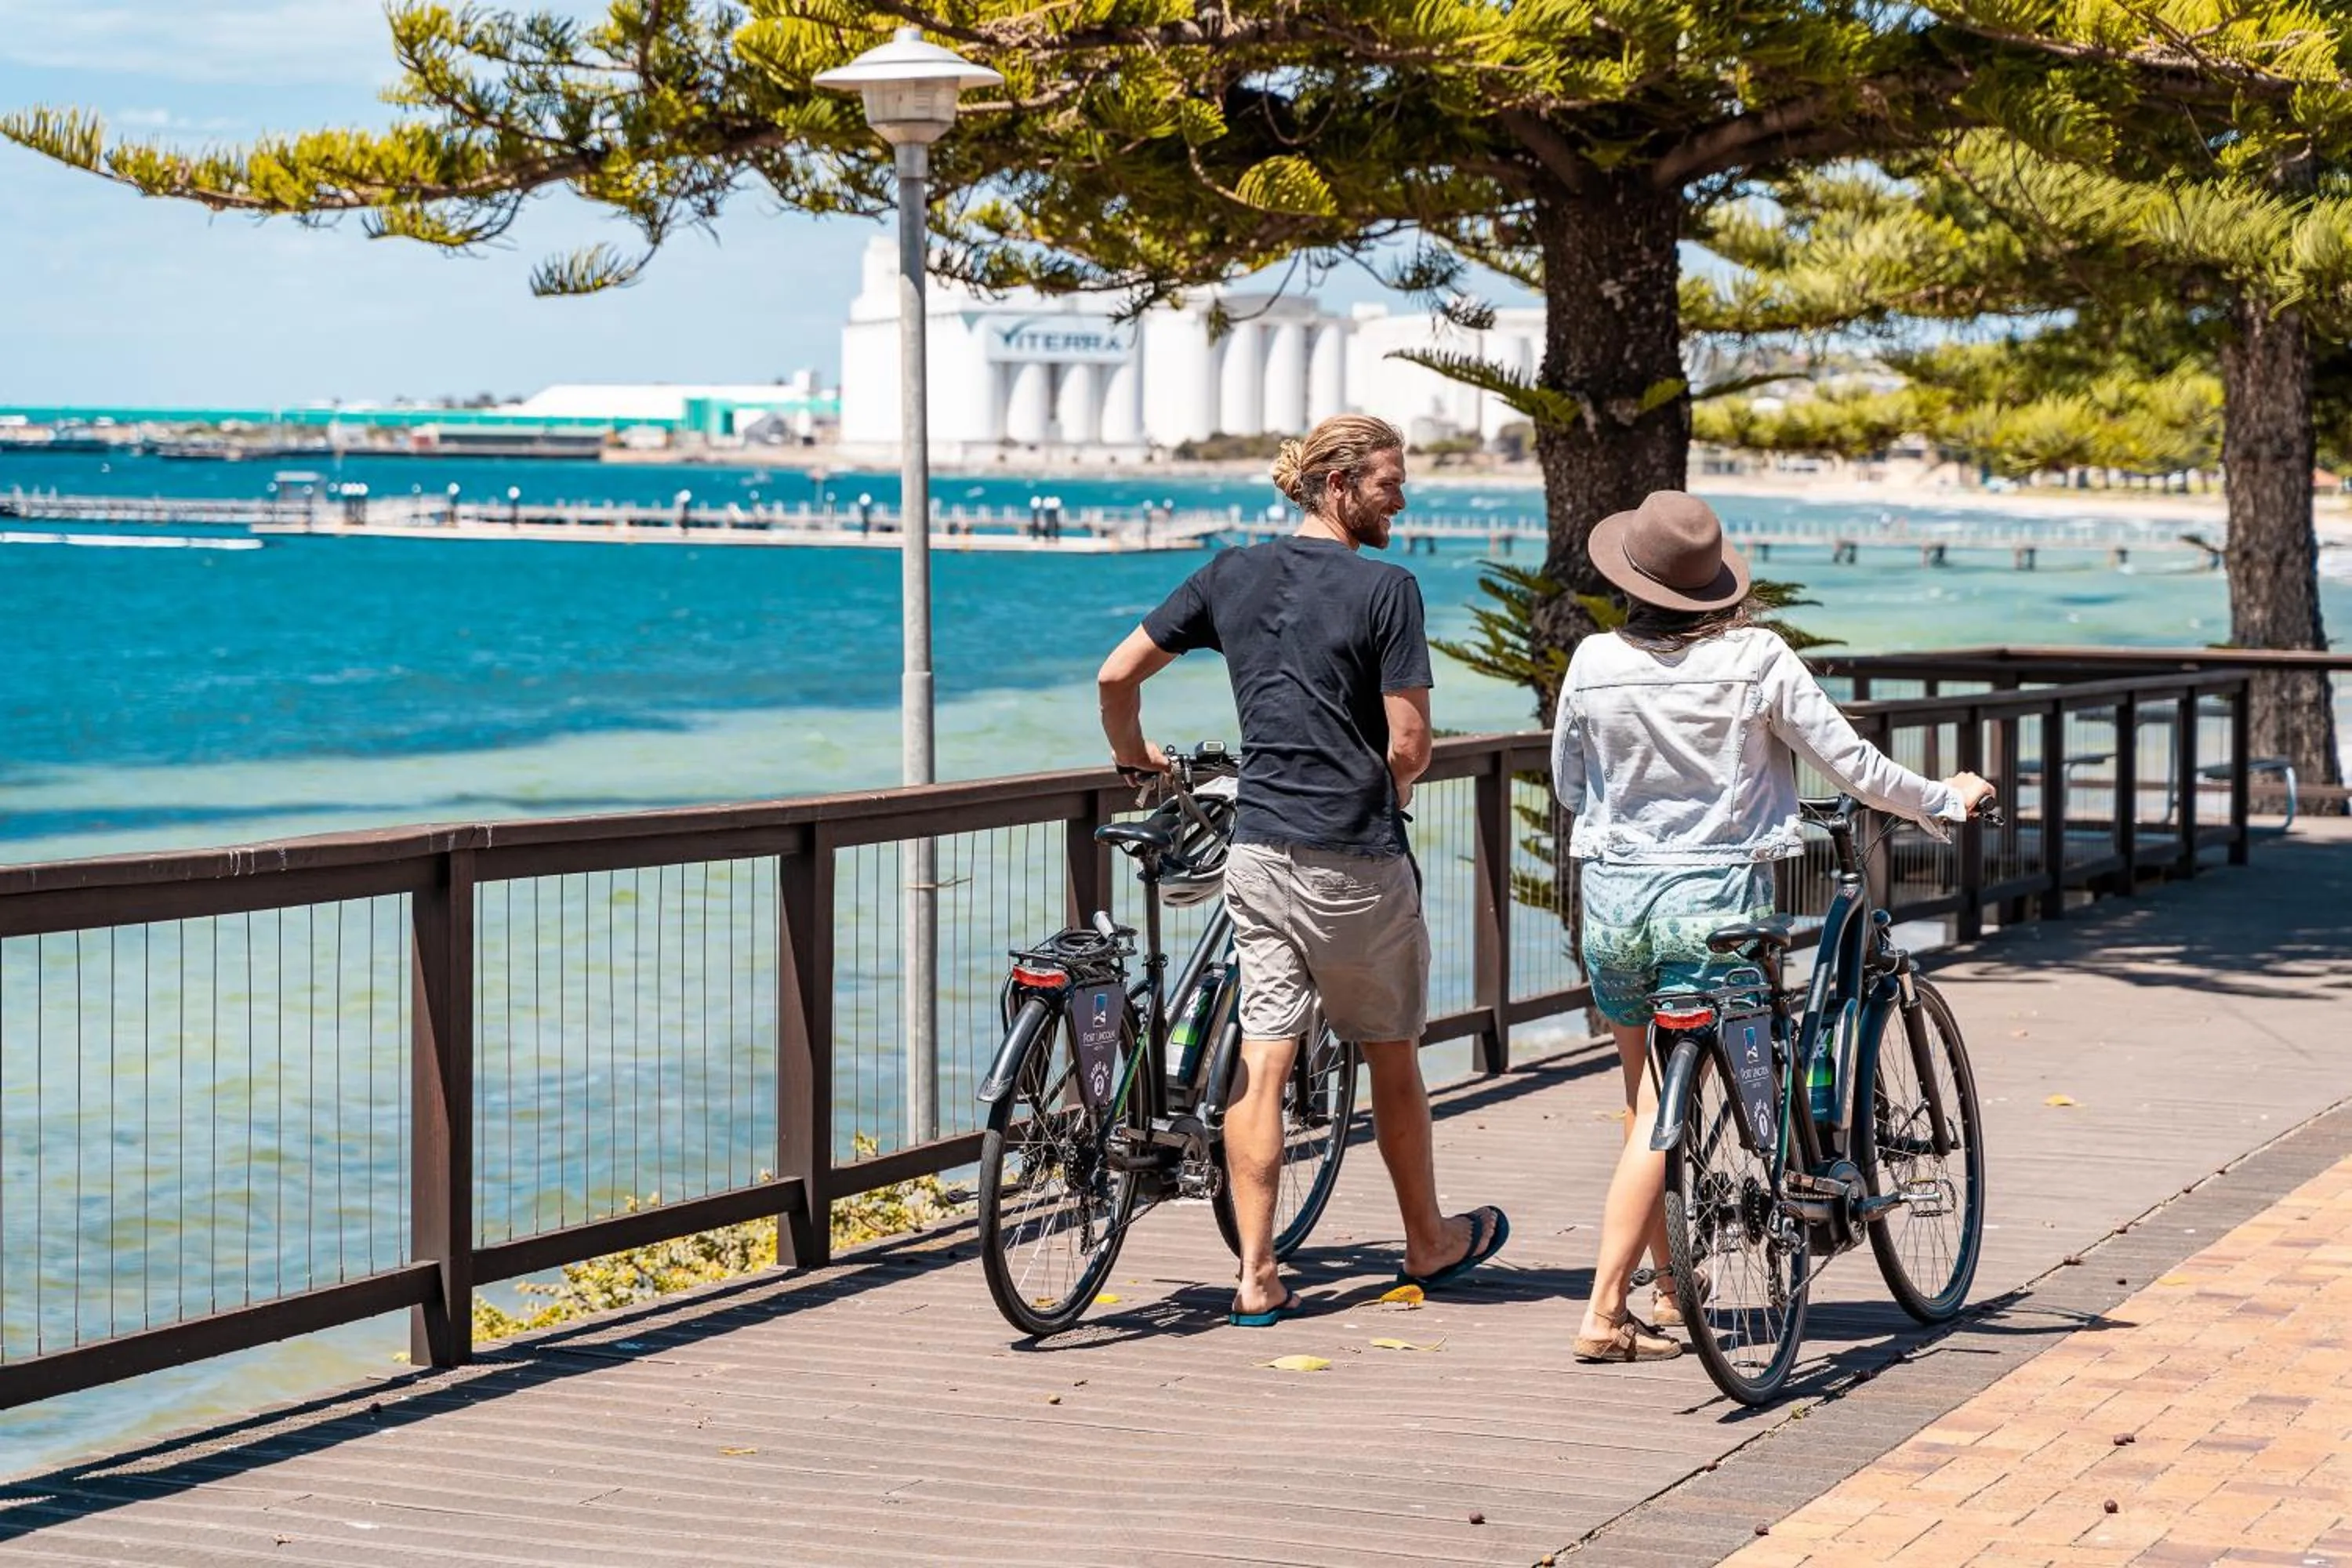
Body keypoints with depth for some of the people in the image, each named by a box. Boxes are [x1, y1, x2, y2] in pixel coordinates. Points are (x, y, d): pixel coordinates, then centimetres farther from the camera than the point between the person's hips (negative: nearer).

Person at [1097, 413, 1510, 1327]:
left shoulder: (1232, 575, 5)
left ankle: (1257, 1278, 2)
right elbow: (1409, 745, -13)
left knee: (1261, 1059, 4)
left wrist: (1134, 758, 24)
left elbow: (1117, 675, 6)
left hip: (1256, 849, 4)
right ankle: (1429, 1245, 30)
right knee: (1391, 1055, 13)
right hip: (1355, 858, -4)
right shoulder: (1385, 589, -11)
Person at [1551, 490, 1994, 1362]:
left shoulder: (1595, 661, -3)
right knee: (1665, 1115, -3)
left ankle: (1673, 1287, 29)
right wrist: (1943, 800, 13)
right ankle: (1605, 1313, -8)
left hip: (1613, 897, 3)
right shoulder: (1755, 658, -10)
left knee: (1645, 1101, 18)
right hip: (1712, 898, -3)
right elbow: (1850, 764, -3)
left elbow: (1566, 787, 10)